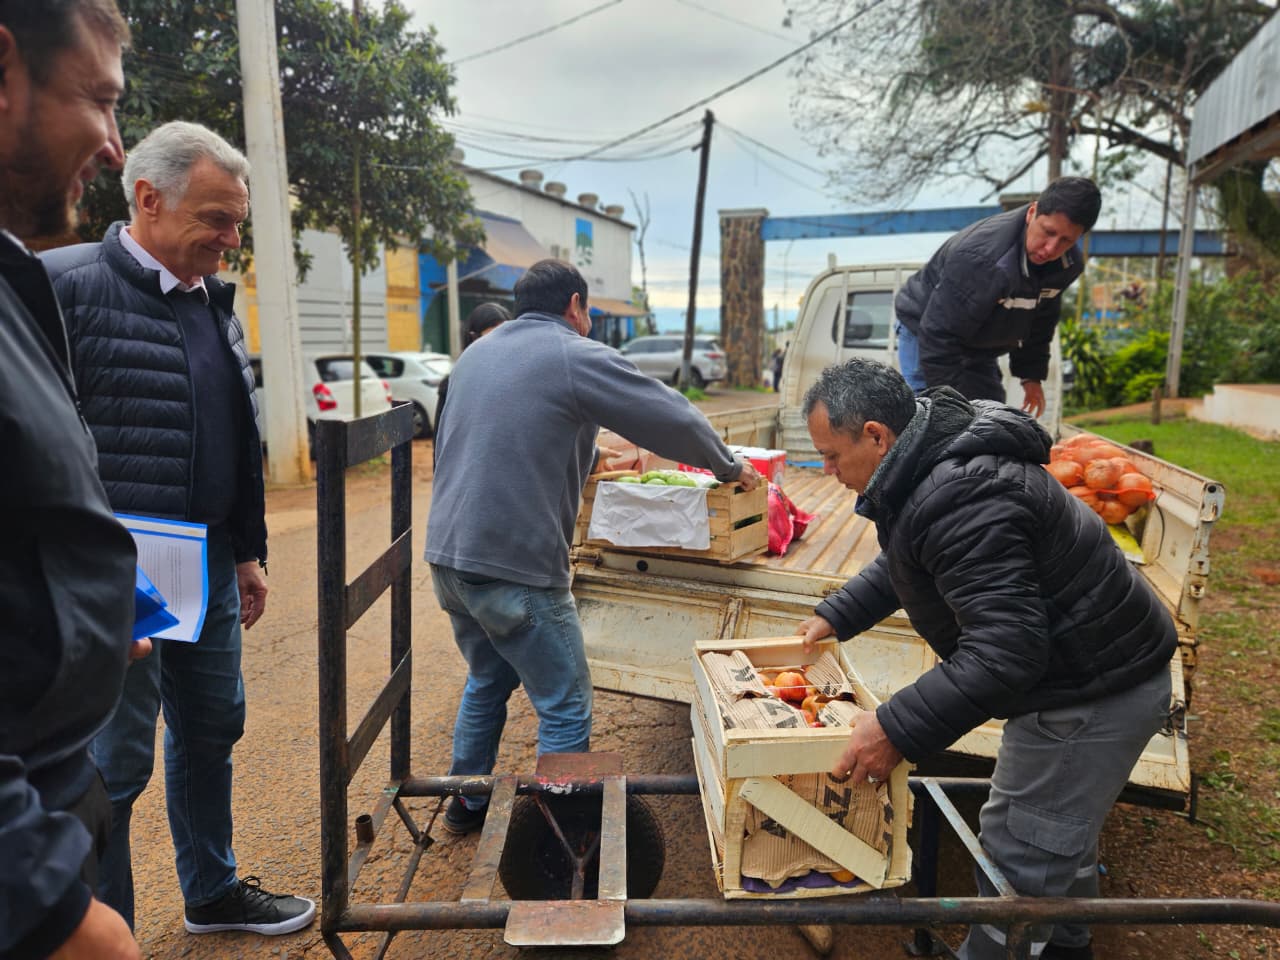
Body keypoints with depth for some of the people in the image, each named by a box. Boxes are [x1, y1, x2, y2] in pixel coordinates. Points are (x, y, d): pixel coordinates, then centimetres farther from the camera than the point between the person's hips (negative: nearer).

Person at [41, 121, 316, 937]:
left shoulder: (215, 302, 12)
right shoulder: (66, 284, -11)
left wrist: (249, 553, 17)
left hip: (210, 568, 8)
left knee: (212, 730, 18)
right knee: (116, 761, 5)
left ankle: (213, 893, 38)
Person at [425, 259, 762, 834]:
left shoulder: (476, 354, 15)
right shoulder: (579, 358, -9)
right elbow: (674, 419, -5)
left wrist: (593, 457, 34)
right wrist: (730, 468, 11)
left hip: (447, 554, 9)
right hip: (514, 566, -9)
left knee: (487, 679, 27)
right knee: (565, 708, 5)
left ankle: (466, 804, 40)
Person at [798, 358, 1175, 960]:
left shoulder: (958, 501, -33)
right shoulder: (938, 463, 2)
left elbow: (1005, 650, -35)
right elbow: (900, 565, 19)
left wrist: (897, 730, -32)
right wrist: (836, 617, 17)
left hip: (1094, 693, -11)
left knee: (1017, 855, 2)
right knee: (1061, 823, 28)